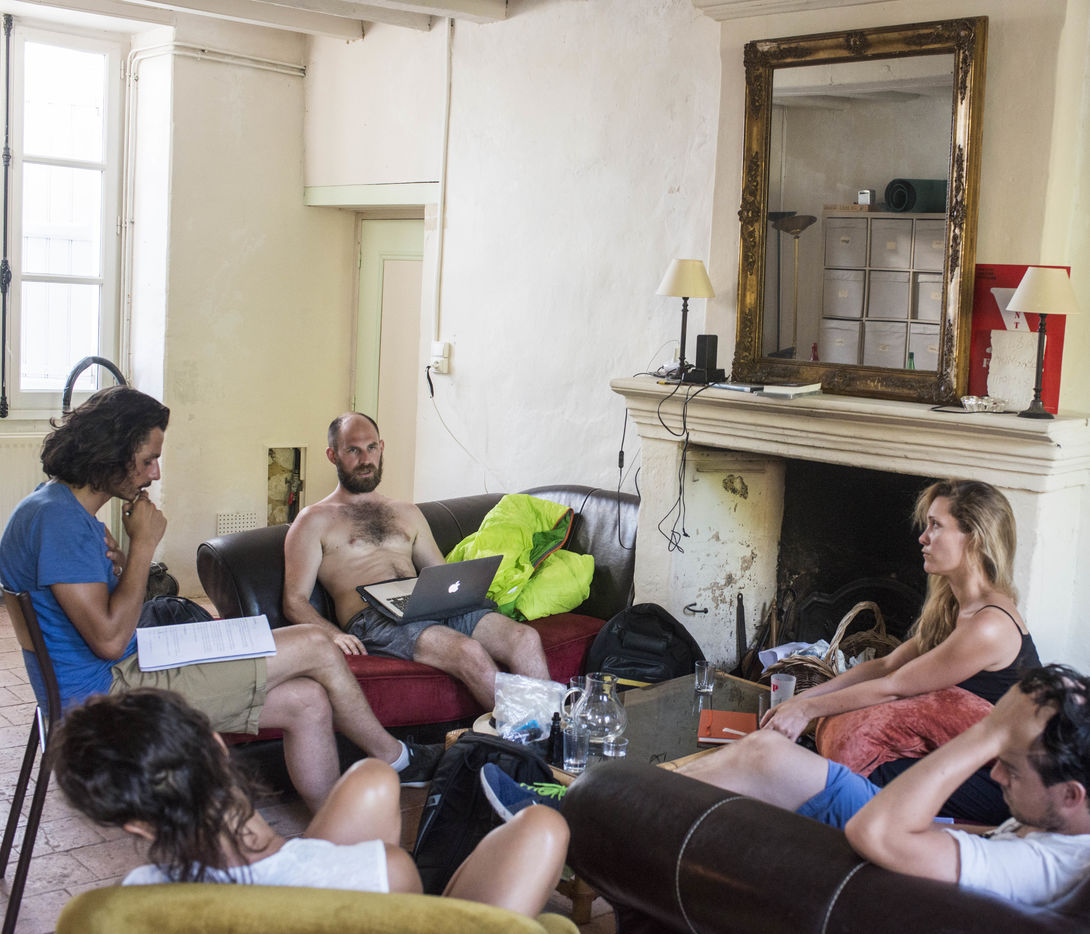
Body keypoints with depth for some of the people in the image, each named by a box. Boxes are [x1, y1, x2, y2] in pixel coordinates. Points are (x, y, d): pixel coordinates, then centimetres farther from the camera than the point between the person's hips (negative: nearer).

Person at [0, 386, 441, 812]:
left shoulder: (69, 511, 14)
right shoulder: (57, 517, -19)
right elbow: (108, 640, -24)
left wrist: (120, 567, -3)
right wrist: (143, 545, -14)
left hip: (126, 672, 10)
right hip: (108, 689, -10)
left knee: (307, 701, -1)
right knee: (314, 647, -9)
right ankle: (395, 758, 13)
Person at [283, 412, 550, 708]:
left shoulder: (407, 514, 29)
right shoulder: (314, 521, 12)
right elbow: (295, 600, 4)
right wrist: (334, 634, -18)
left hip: (433, 609, 6)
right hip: (373, 619, -5)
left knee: (525, 637, -22)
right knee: (469, 651, -34)